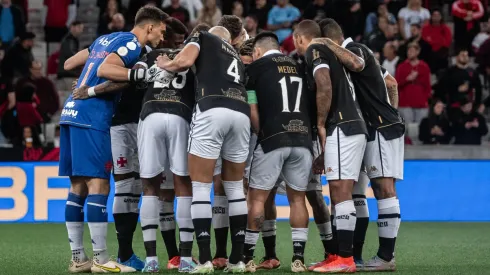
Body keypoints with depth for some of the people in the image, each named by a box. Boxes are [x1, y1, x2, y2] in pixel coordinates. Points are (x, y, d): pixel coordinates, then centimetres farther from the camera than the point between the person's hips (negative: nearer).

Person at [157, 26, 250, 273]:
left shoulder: (204, 37, 21)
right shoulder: (237, 57, 36)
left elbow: (185, 60, 3)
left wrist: (165, 65, 20)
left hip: (212, 109, -5)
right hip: (241, 112, 5)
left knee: (200, 185, 0)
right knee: (234, 186, 17)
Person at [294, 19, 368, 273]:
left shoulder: (314, 52, -1)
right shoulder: (331, 55, 27)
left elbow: (325, 88, -19)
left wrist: (320, 124, -7)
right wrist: (324, 153, 28)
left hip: (341, 128, -10)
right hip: (353, 128, 10)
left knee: (341, 193, -12)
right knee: (339, 195, 11)